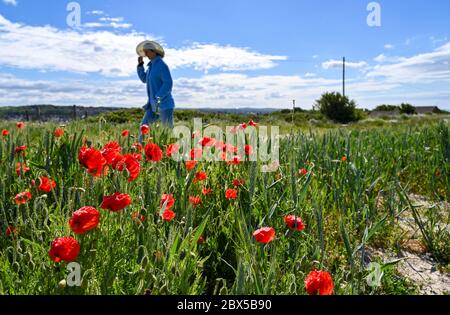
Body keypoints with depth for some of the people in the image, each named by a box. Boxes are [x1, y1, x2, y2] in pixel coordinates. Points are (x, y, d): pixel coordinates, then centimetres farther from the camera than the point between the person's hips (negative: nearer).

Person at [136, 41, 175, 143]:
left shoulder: (161, 65, -13)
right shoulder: (151, 66, 14)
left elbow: (168, 84, -20)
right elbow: (144, 79, 25)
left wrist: (158, 97, -21)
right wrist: (140, 64, 15)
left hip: (164, 105, -8)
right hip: (154, 105, 9)